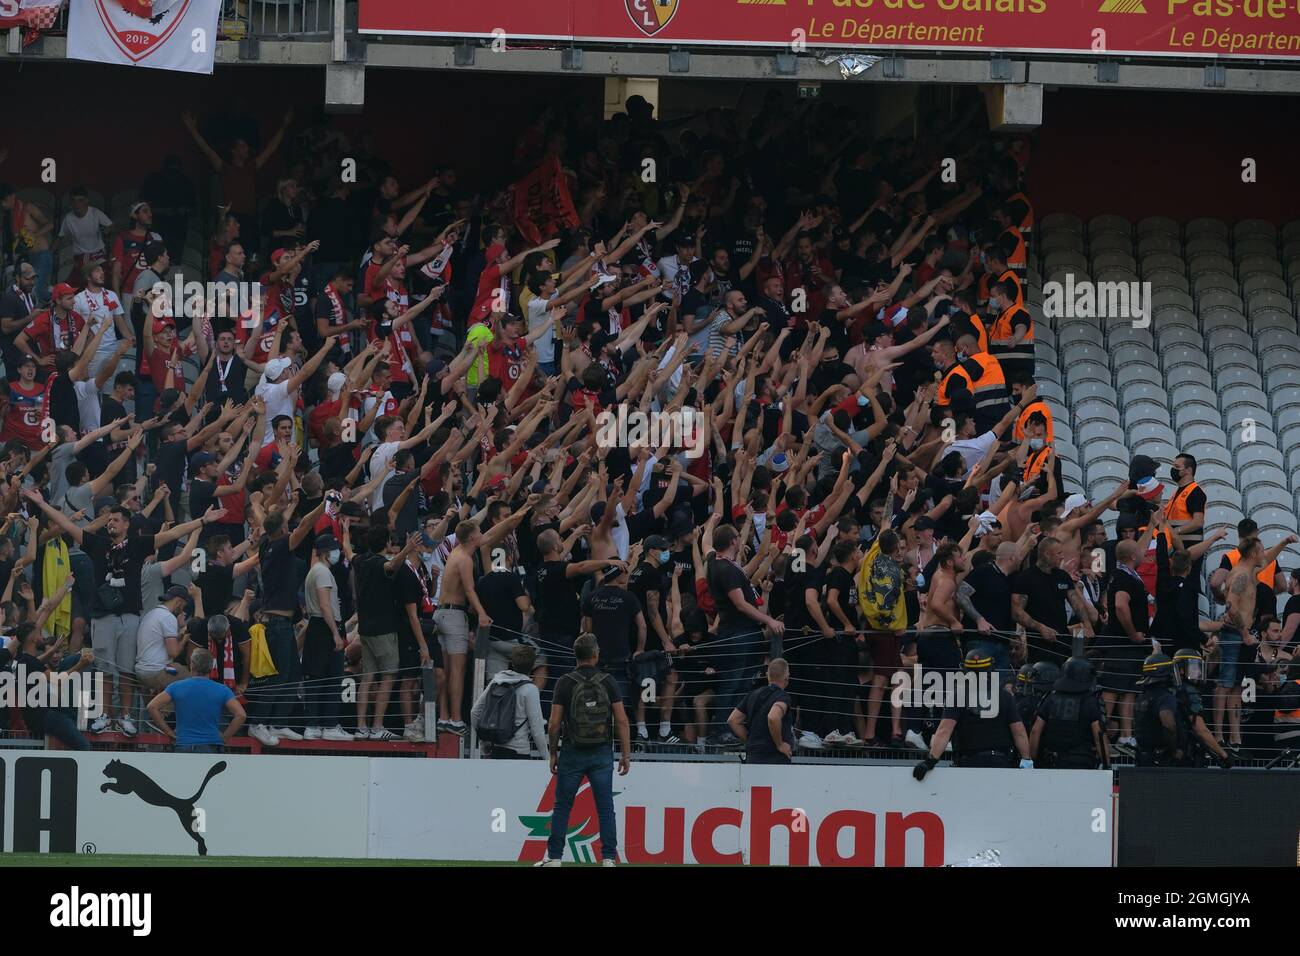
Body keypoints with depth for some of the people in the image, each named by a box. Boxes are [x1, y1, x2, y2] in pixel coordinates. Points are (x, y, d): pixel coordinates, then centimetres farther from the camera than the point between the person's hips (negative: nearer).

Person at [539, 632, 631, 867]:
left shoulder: (565, 683, -5)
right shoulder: (608, 682, -1)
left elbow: (554, 724, -6)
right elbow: (622, 721, -4)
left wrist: (553, 754, 5)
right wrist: (626, 754, 1)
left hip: (572, 753, -1)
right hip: (602, 754, 1)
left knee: (562, 807, 7)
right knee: (606, 808, 3)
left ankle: (554, 858, 6)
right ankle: (609, 858, -2)